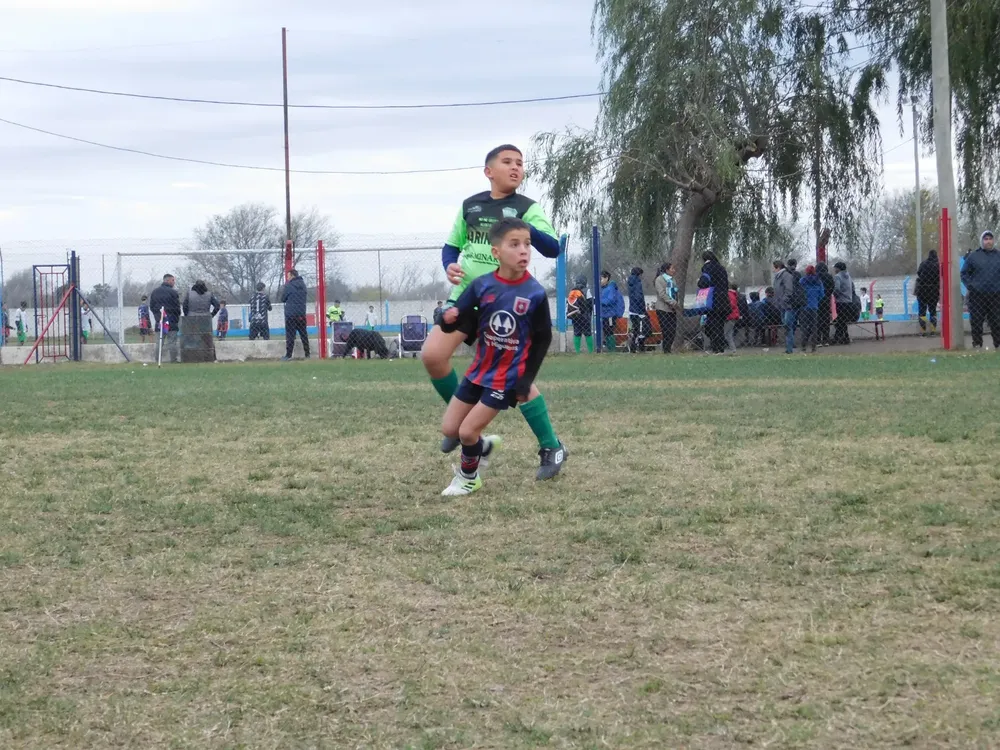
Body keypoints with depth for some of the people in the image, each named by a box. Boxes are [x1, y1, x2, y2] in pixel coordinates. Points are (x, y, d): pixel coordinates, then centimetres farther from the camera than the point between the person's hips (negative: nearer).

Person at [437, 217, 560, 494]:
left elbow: (542, 339, -4)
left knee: (467, 431, -6)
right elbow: (457, 321, -5)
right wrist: (449, 318, -30)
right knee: (449, 429, 7)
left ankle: (469, 477, 22)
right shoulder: (482, 286, -11)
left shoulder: (535, 293, -16)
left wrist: (527, 380, -8)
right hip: (479, 370, 4)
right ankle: (483, 445, 38)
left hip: (507, 377, -4)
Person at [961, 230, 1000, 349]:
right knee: (976, 322, 0)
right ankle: (977, 344, 7)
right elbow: (964, 273, 7)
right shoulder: (974, 256, 3)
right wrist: (970, 285, -6)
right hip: (977, 295, -1)